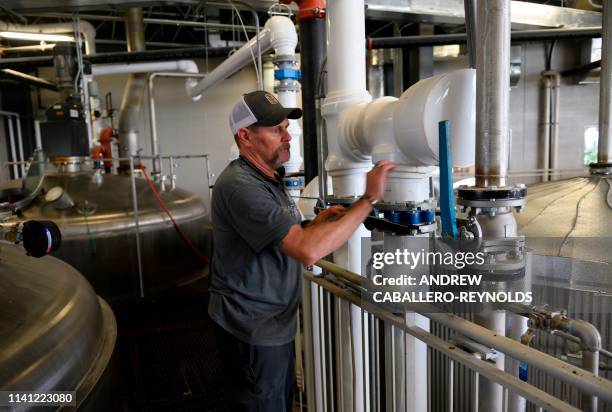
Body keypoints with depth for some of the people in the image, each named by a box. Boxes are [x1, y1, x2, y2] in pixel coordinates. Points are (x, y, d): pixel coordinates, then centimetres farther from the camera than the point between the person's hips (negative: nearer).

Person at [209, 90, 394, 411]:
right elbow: (308, 251, -35)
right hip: (253, 330, -9)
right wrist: (369, 199, -29)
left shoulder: (267, 178, 9)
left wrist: (315, 223, -2)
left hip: (275, 323, 9)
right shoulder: (240, 185, -25)